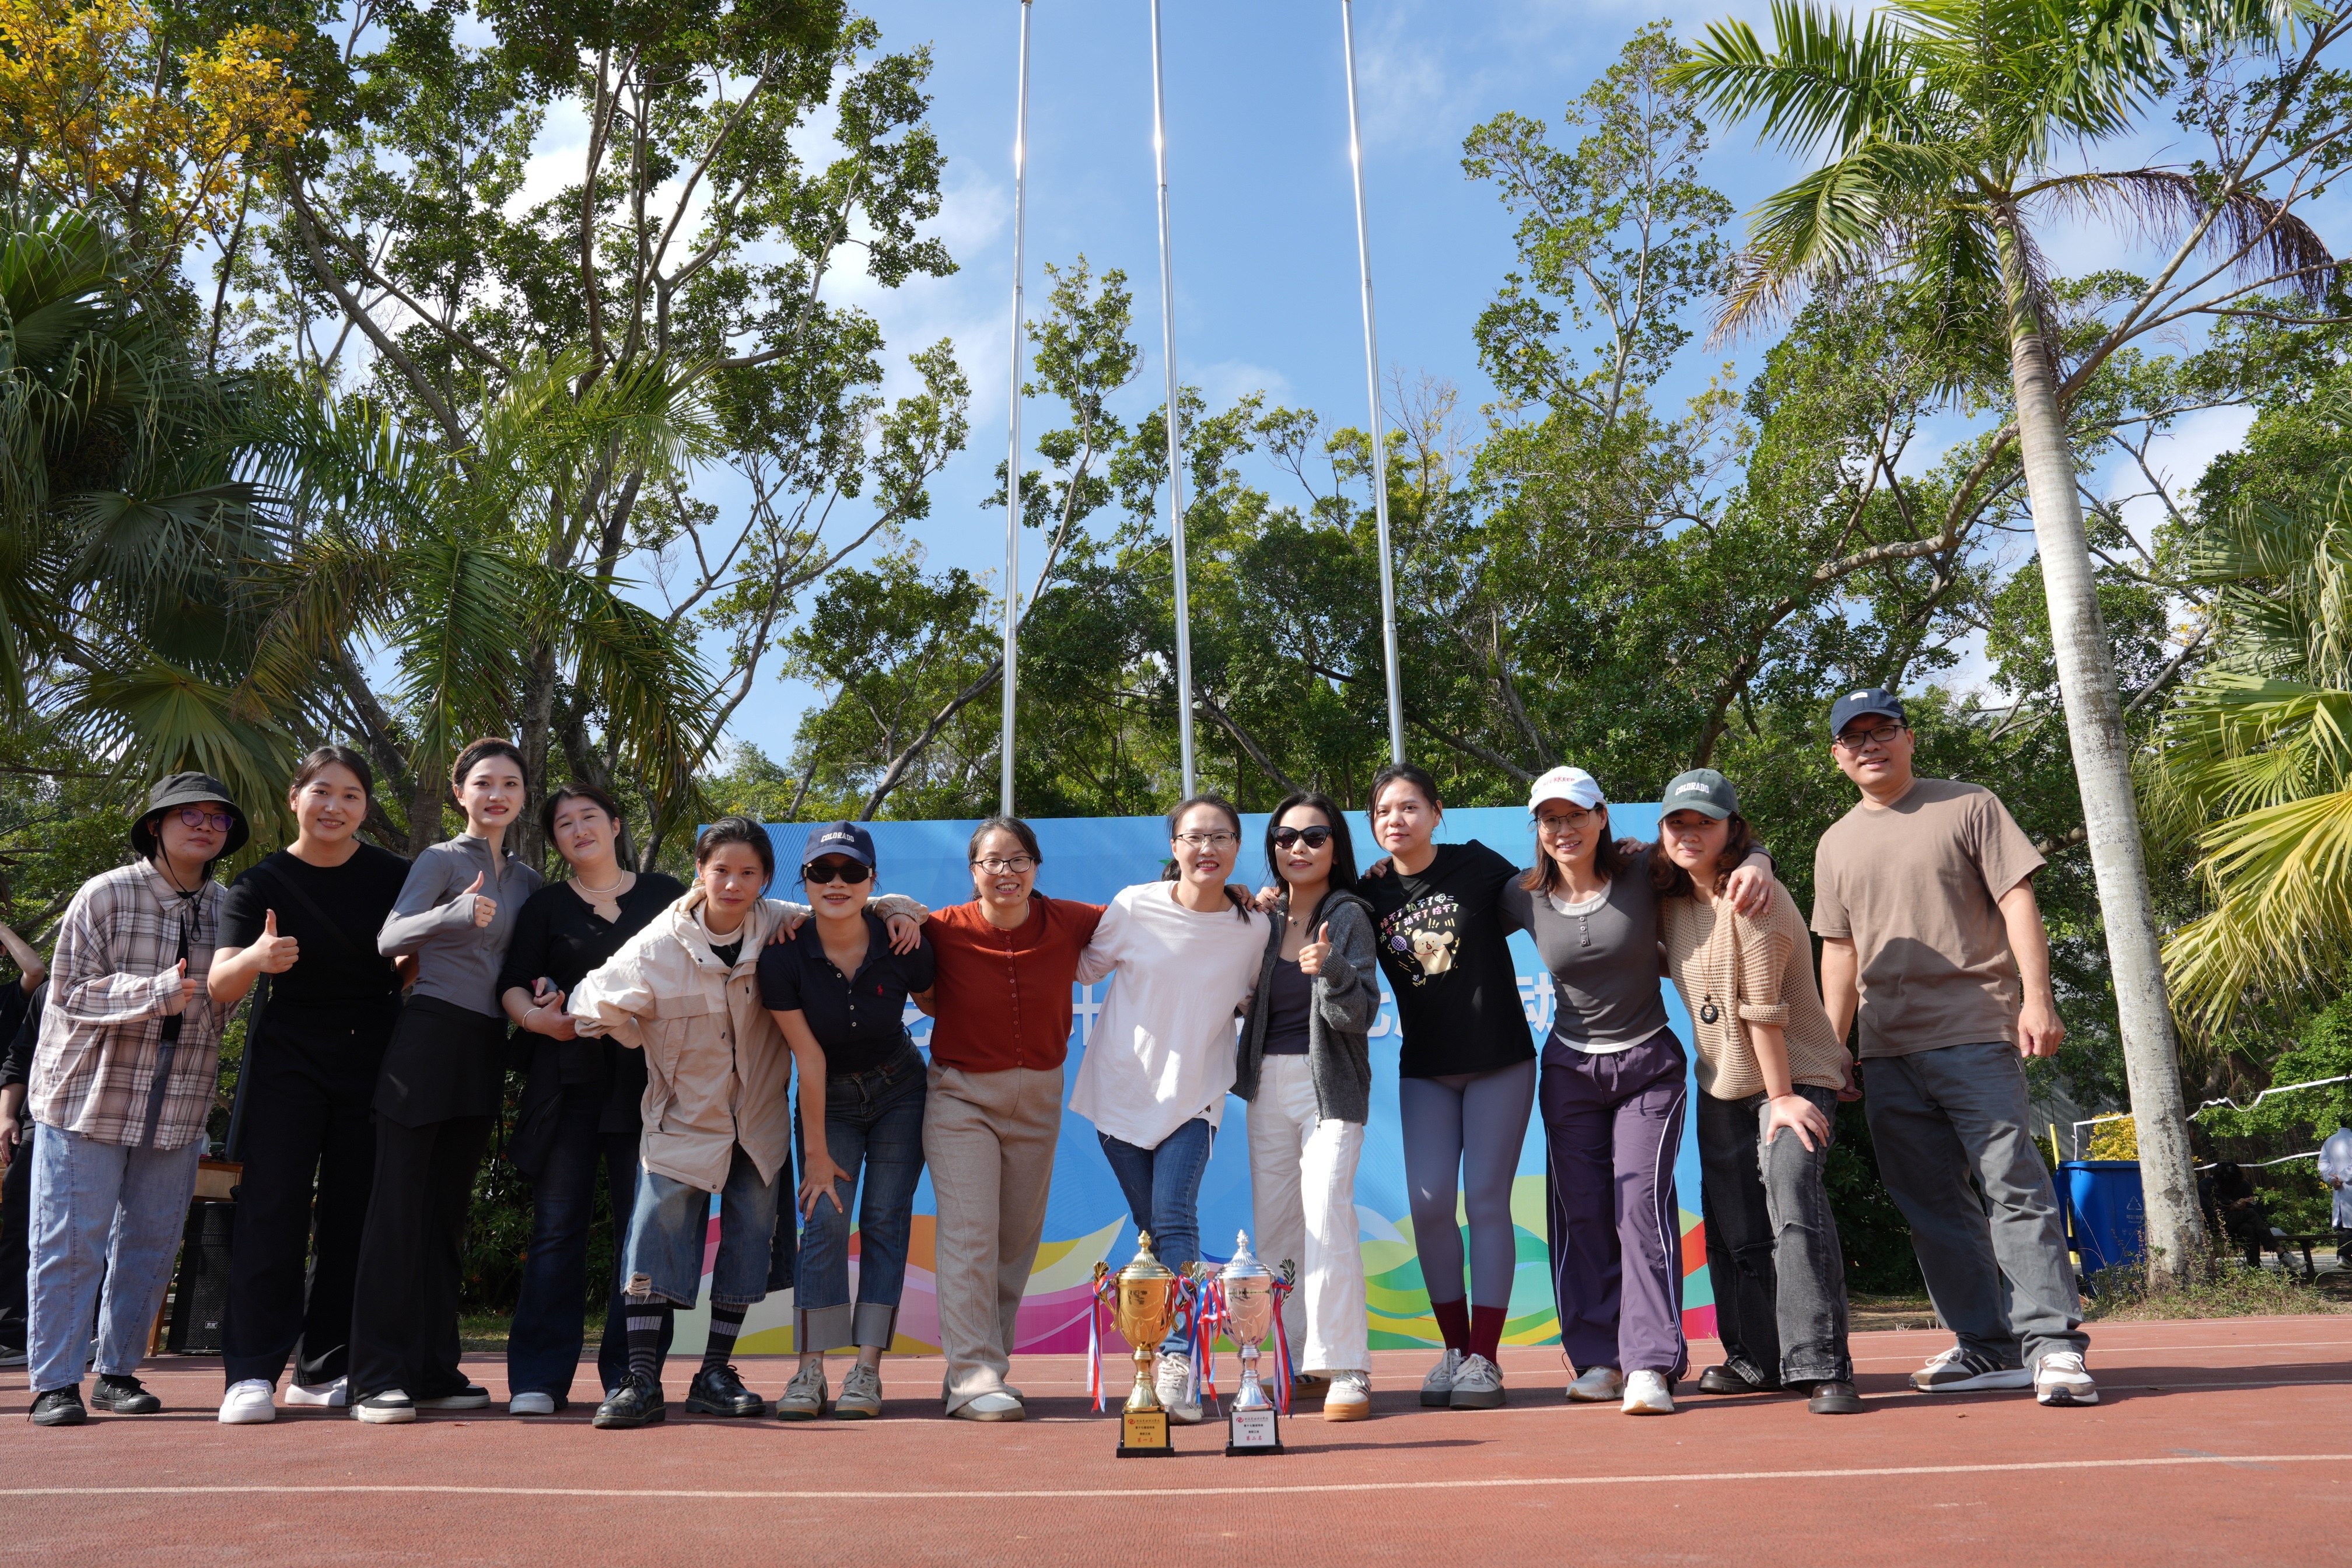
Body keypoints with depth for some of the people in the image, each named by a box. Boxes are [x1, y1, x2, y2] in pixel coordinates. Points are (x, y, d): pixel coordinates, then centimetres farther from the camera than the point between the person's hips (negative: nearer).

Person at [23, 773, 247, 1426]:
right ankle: (54, 1383, 10)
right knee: (72, 1242, 0)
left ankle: (118, 1372, 22)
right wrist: (154, 993, -23)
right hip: (89, 1094, -4)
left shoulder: (229, 907, 5)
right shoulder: (105, 895, -7)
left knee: (151, 1242, 9)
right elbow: (70, 992, -10)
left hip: (180, 1104, 4)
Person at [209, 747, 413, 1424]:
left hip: (373, 1064, 2)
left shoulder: (393, 876, 1)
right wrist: (256, 958, -35)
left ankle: (324, 1368, 14)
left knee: (351, 1214, 5)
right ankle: (251, 1373, -3)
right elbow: (220, 987, -13)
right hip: (288, 1062, -1)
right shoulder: (261, 884, -3)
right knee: (272, 1209, -8)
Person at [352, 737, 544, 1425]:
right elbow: (388, 938, -16)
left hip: (484, 1051, 6)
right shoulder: (441, 861, -2)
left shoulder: (525, 878, 15)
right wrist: (457, 912, -33)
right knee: (399, 1206, -5)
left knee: (448, 1210, 10)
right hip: (429, 1037, -6)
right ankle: (379, 1377, -2)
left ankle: (434, 1370, 16)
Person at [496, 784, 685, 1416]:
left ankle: (630, 1375, 5)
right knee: (557, 1226, -1)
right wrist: (535, 1017, -16)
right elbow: (512, 984, 6)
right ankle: (537, 1378, 5)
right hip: (569, 1079, 0)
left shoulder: (665, 895, 12)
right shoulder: (546, 905, 14)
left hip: (647, 1079, 0)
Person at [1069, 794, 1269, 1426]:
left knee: (1175, 1222, -15)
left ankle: (1177, 1363, -15)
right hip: (1122, 1085, 1)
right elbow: (1085, 967, 8)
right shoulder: (1135, 907, -8)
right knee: (1150, 1228, 7)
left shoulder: (1253, 928, -4)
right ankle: (1158, 1360, 18)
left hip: (1194, 1092, 0)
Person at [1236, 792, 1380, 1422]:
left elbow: (1358, 1014, -12)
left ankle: (1346, 1370, -10)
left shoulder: (1348, 916, -4)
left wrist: (1330, 969, -30)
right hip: (1266, 1083, 5)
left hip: (1329, 1084, -5)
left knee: (1326, 1216, -17)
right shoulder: (1264, 919, 9)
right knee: (1272, 1225, 6)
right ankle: (1295, 1361, 18)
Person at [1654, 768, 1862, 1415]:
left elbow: (1764, 1009, -20)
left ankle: (1822, 1368, -16)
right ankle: (1756, 1359, 24)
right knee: (1732, 1229, 10)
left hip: (1796, 1077, -7)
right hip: (1722, 1087, 7)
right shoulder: (1671, 900, 2)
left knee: (1794, 1207, -22)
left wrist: (1782, 1096, -19)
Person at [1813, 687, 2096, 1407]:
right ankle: (1990, 1347, 16)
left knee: (2013, 1186, -10)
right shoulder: (1836, 845, 17)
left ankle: (2054, 1345, -6)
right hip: (1886, 1054, 5)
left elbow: (2017, 900, -3)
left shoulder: (1969, 807, 4)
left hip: (1976, 1036, -5)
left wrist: (2036, 996, -15)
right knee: (1932, 1204, 8)